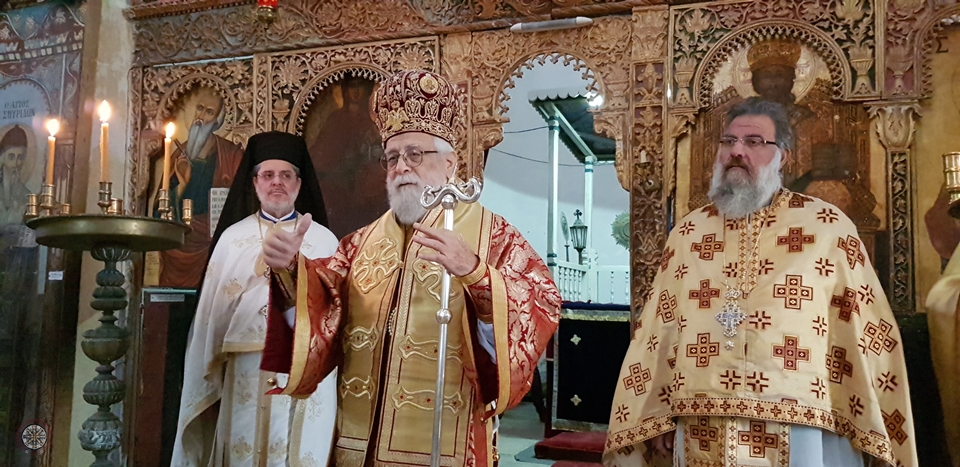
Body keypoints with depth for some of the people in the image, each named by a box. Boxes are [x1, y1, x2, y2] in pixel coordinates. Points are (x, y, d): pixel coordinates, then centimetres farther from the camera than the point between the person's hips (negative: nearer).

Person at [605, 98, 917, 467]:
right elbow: (657, 328, 8)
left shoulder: (827, 227, 0)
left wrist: (873, 433, -3)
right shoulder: (687, 233, 8)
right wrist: (655, 416, 3)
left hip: (798, 433, -2)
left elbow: (866, 332, -1)